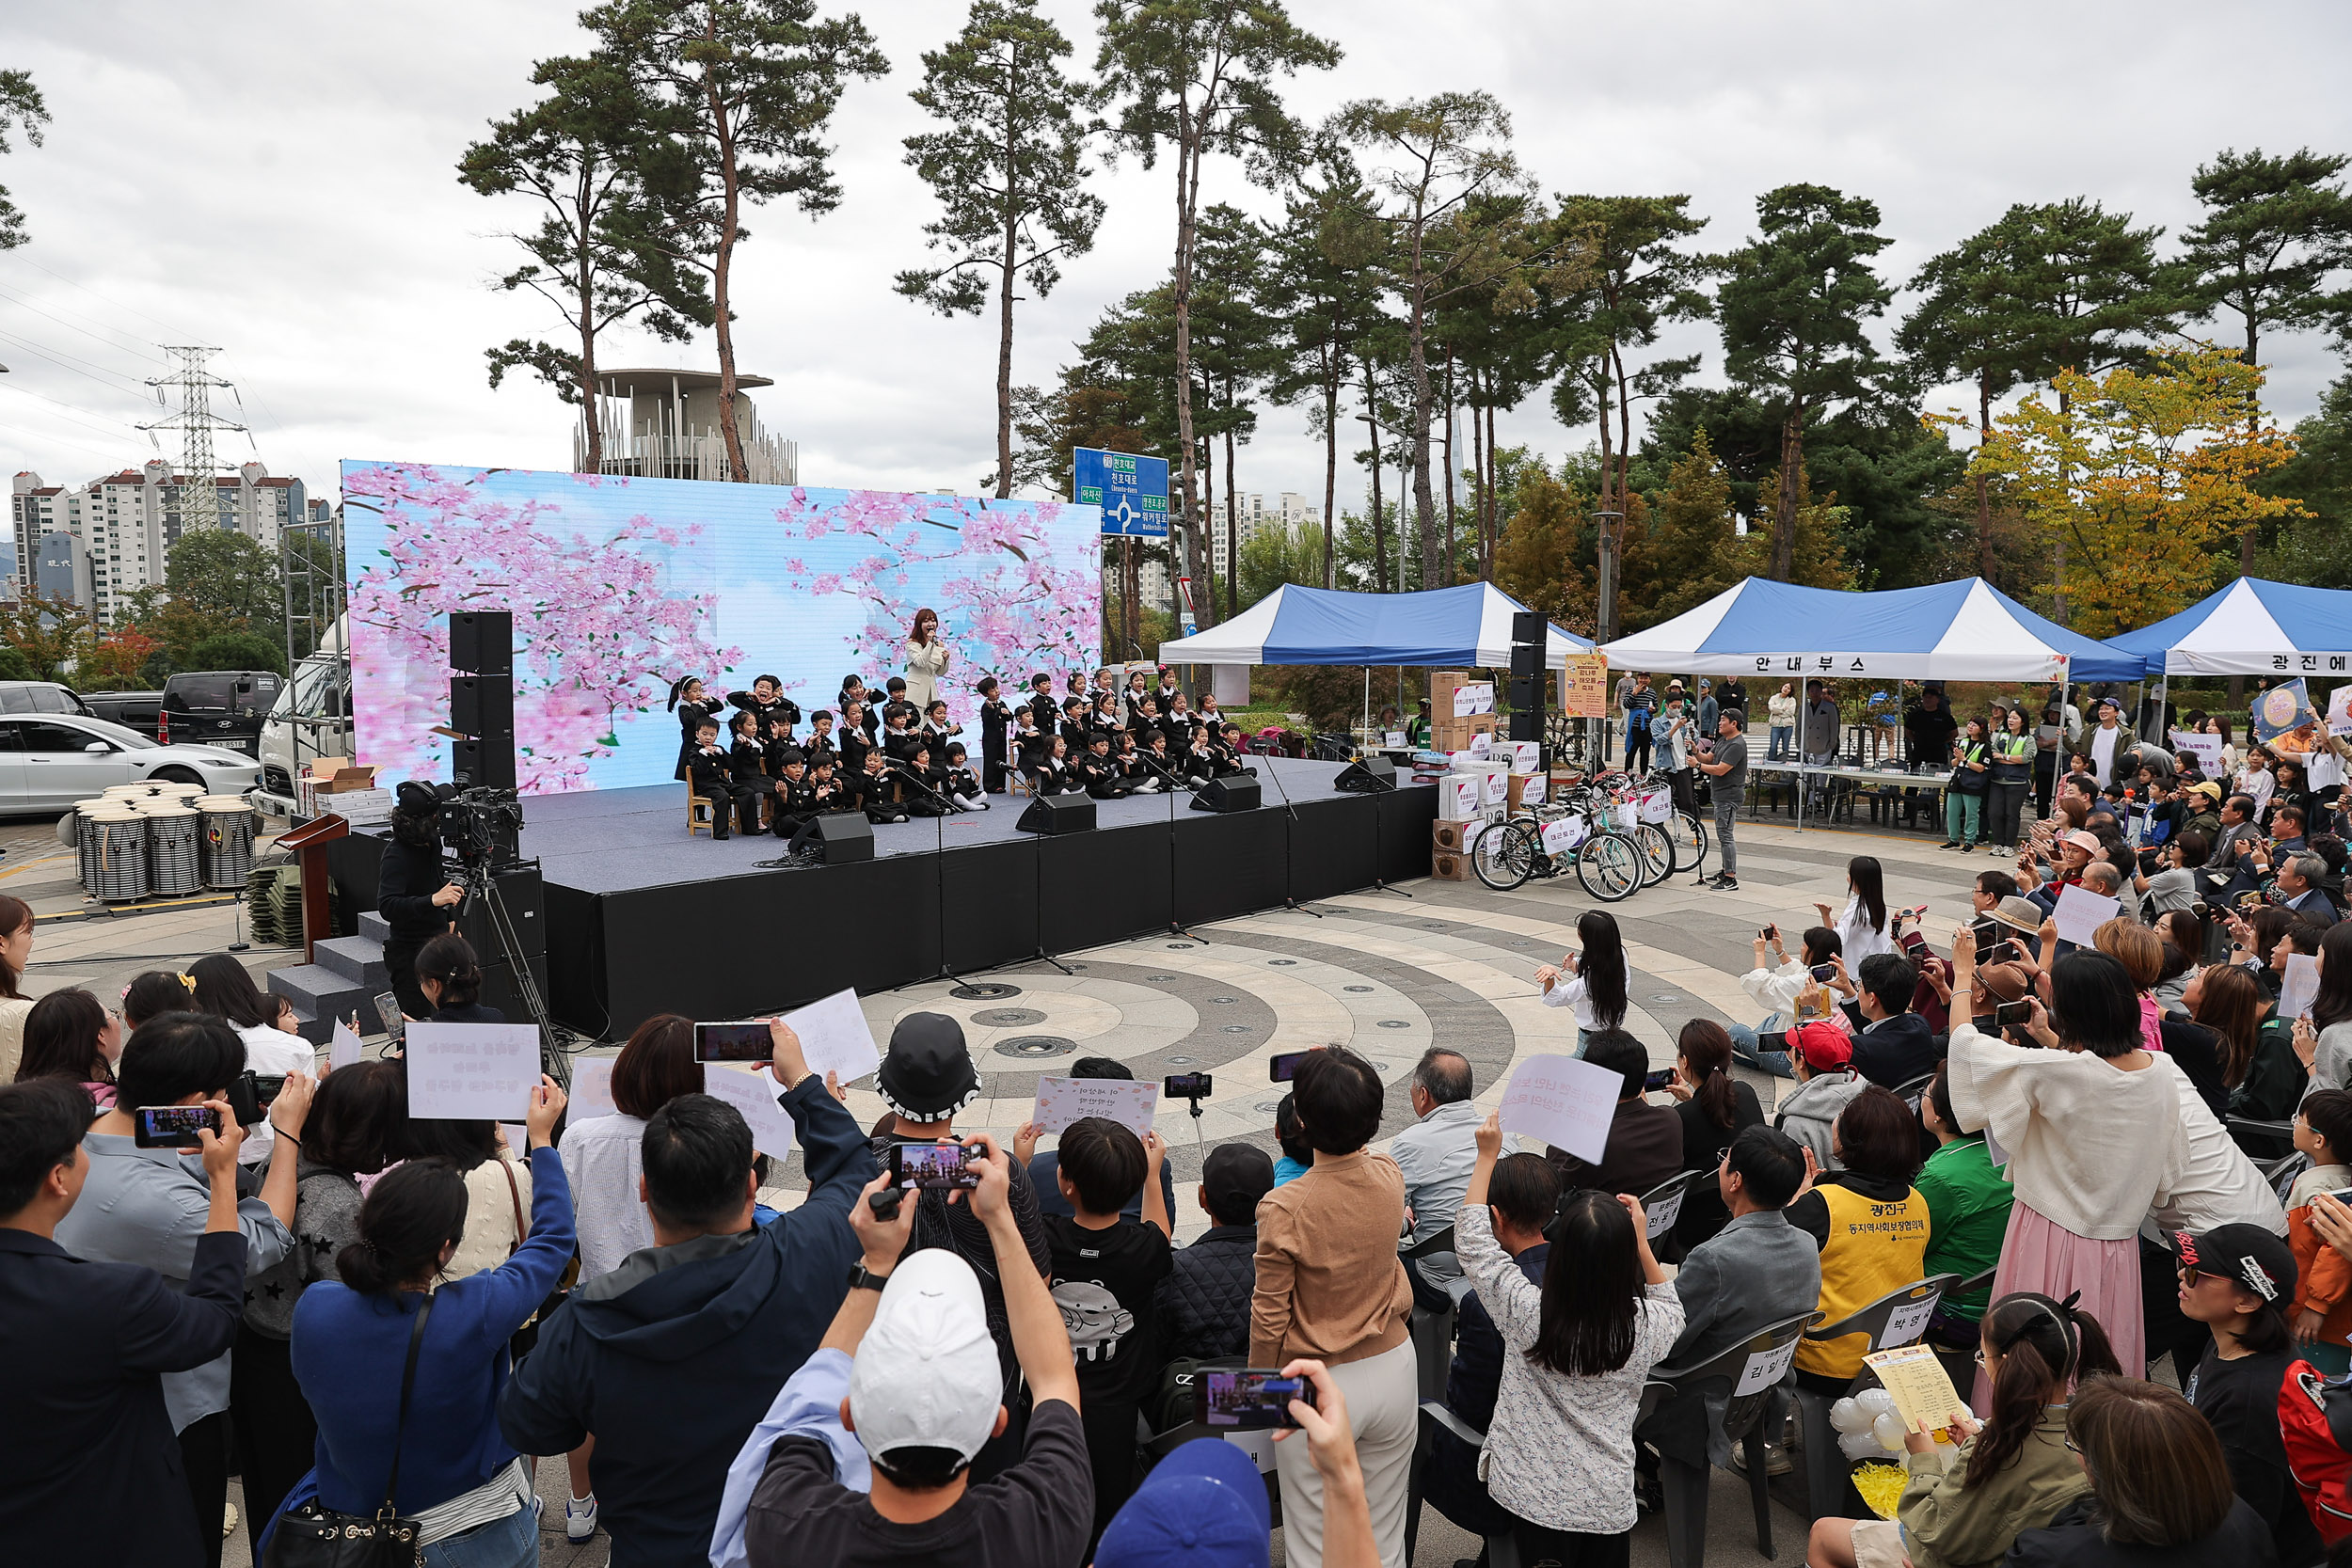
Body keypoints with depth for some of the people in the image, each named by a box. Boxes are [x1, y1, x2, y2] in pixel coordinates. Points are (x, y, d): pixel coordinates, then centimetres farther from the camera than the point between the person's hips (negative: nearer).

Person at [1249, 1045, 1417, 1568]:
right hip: (1393, 1369, 4)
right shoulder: (1390, 1178, -13)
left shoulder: (1283, 1209, -25)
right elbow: (1359, 1151, 14)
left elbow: (1270, 1317, -14)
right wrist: (1340, 1081, 19)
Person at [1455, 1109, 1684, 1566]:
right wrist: (1642, 1242, 1)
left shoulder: (1528, 1313, -22)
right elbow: (1673, 1314, 10)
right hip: (1609, 1501, 2)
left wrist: (1486, 1156, -2)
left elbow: (1473, 1241, -7)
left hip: (1533, 1495, -1)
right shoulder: (1644, 1327, -17)